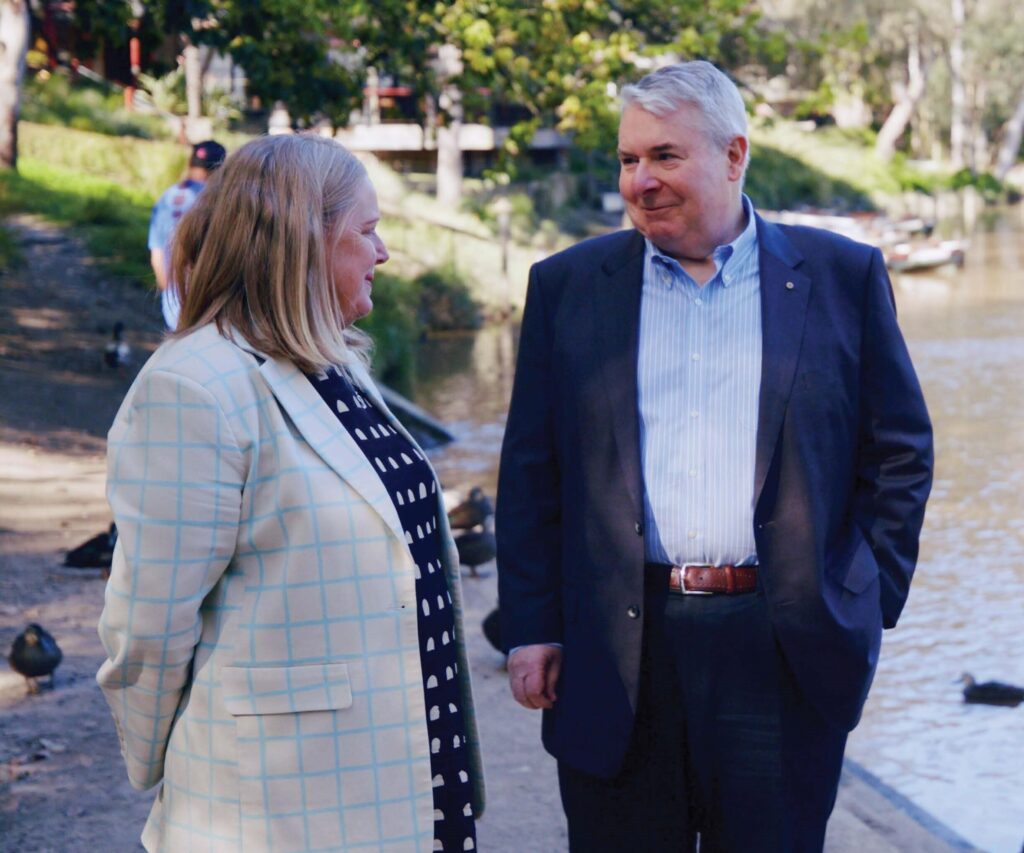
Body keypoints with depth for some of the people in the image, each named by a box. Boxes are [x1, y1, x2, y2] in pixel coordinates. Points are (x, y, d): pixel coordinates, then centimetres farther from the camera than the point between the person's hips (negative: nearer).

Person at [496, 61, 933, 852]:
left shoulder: (843, 277, 4)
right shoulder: (567, 285, 7)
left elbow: (901, 451, 8)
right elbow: (531, 470, 7)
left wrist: (871, 607, 1)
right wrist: (531, 629, 1)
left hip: (787, 654, -1)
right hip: (618, 659, 1)